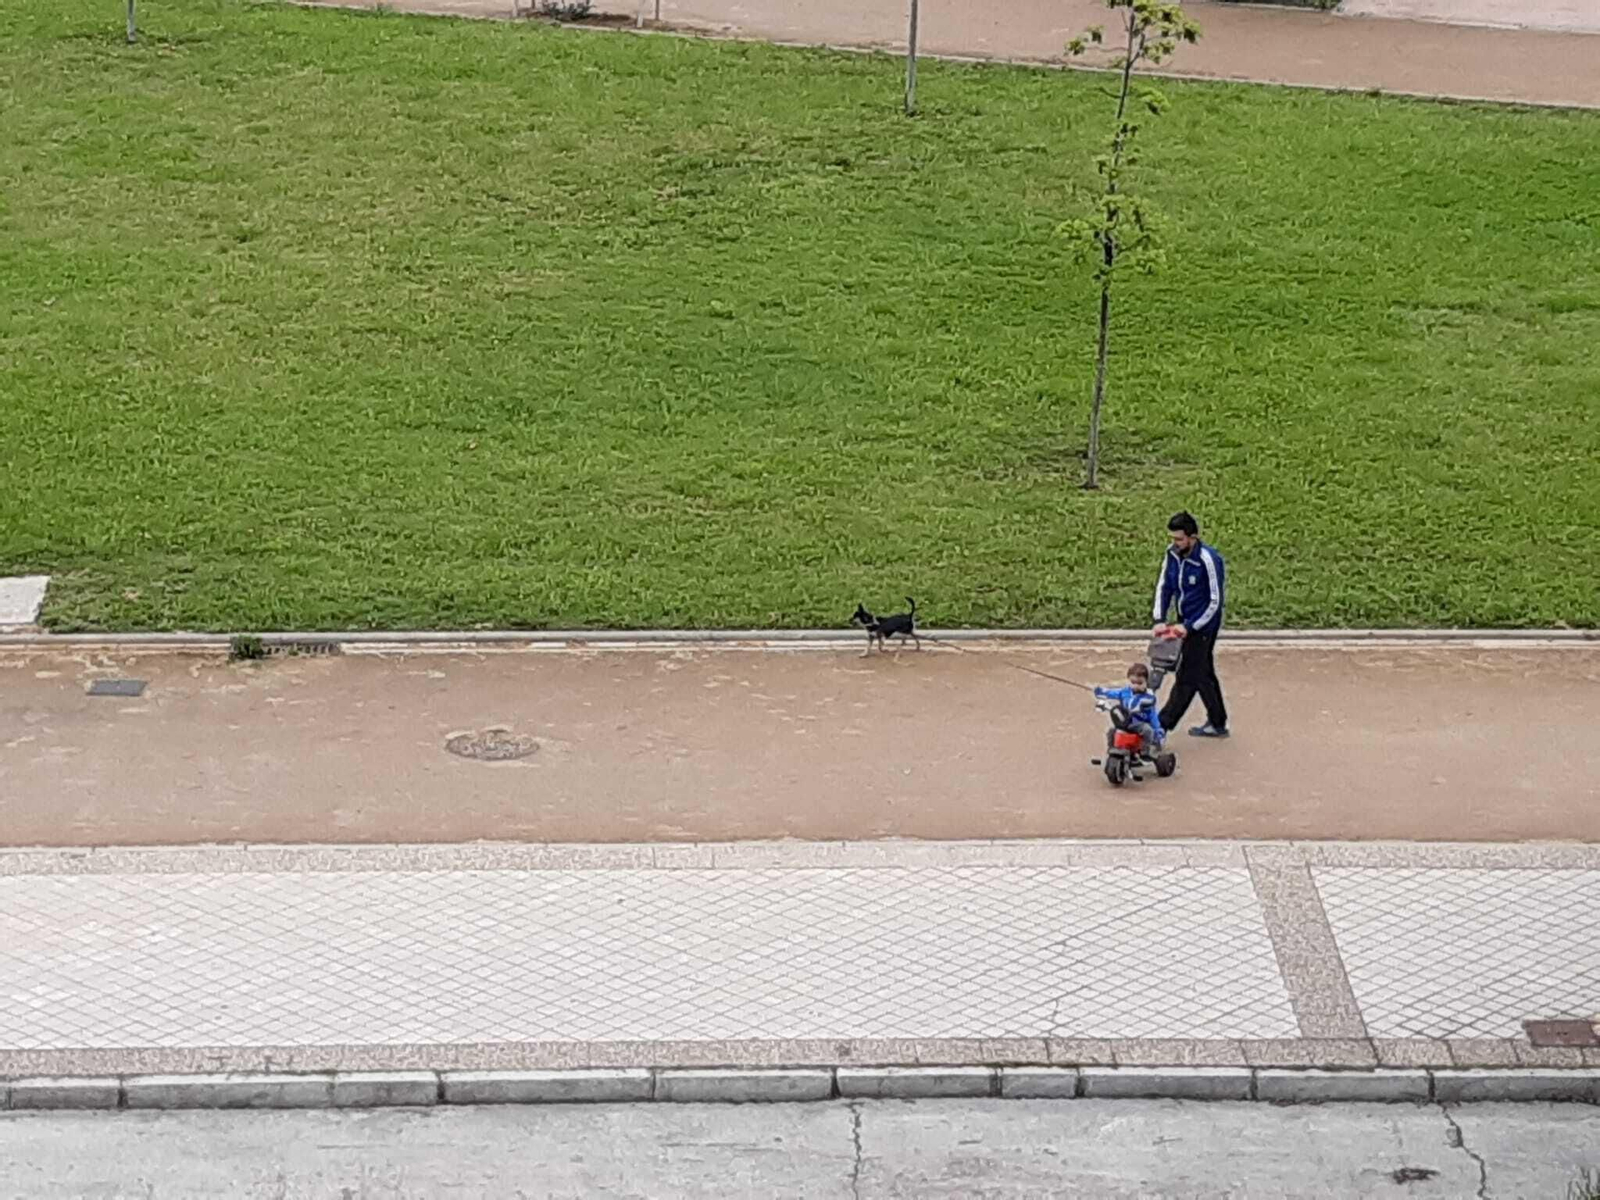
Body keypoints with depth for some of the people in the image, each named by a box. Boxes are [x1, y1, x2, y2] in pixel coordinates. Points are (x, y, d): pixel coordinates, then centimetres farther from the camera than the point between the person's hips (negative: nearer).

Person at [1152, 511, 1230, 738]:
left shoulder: (1208, 560, -25)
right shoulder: (1172, 554, -4)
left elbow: (1215, 601, -20)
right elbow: (1164, 586, 4)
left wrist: (1190, 627, -20)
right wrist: (1159, 620, -8)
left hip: (1203, 626, -8)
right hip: (1186, 622, 8)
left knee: (1187, 678, -3)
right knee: (1203, 673, 18)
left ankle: (1161, 727, -1)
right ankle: (1217, 724, 31)